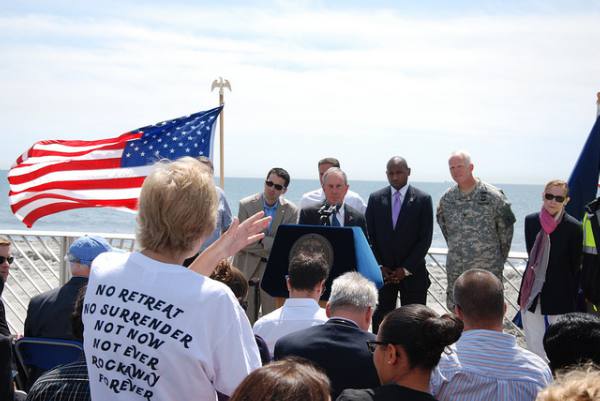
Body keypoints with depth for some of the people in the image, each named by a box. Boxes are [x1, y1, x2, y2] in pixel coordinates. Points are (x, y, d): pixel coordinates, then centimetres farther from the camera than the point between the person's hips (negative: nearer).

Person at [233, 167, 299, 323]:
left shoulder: (291, 211, 0)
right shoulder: (246, 205, -3)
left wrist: (262, 241, -15)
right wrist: (271, 243, -13)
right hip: (248, 270, 0)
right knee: (246, 320, 5)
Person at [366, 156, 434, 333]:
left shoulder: (423, 199, 0)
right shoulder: (375, 198, 7)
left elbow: (425, 238, -4)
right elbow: (370, 236, 6)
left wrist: (406, 269, -9)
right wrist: (379, 267, -4)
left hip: (412, 272, -2)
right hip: (382, 272, 2)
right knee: (380, 318, 1)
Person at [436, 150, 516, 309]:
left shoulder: (493, 196, -8)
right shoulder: (446, 199, 4)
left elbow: (506, 229, 0)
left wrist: (500, 259, 5)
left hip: (488, 271, -4)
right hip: (455, 271, 4)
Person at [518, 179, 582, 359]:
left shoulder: (573, 227, -9)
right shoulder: (531, 221, 2)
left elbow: (575, 266, -4)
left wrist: (572, 298, -3)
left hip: (559, 295, -4)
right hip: (532, 292, 4)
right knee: (534, 345, 10)